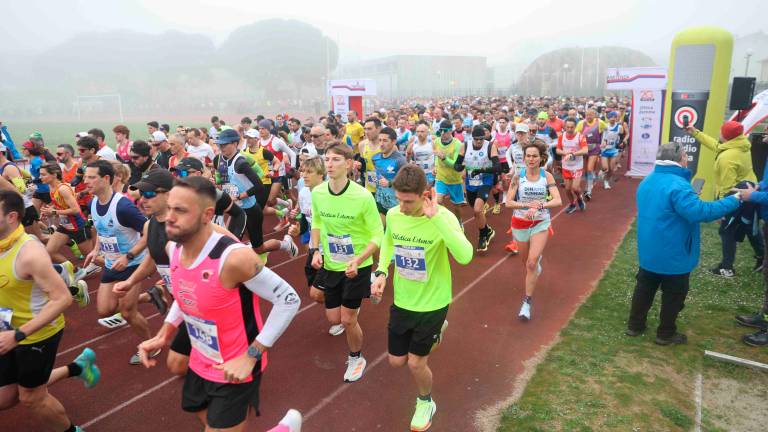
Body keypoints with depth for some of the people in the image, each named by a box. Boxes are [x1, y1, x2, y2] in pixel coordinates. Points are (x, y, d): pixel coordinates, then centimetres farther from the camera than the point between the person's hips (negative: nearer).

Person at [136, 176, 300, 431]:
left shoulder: (234, 257, -31)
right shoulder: (173, 248, -7)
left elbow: (289, 300, -25)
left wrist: (251, 356, -23)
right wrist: (164, 335, 2)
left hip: (235, 369, -8)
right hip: (200, 364, 8)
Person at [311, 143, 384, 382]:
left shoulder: (363, 196, -24)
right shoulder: (317, 193, -10)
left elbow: (378, 235, -16)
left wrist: (358, 260, -28)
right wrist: (316, 251, -2)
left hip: (357, 267, -4)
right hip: (330, 265, 4)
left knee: (347, 319, 2)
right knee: (334, 318, 13)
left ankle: (356, 359, 31)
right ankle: (352, 306, 50)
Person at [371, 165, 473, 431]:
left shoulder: (443, 217, -25)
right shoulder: (393, 214, -10)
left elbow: (465, 257, -41)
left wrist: (437, 218, -45)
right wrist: (382, 272, -3)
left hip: (432, 303, -5)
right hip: (402, 301, 5)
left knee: (416, 363, 6)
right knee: (396, 361, 15)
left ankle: (426, 403, 40)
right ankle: (434, 332, 44)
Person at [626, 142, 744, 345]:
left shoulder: (648, 181, 5)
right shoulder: (678, 185, -25)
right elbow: (700, 212, -32)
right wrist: (736, 198, -25)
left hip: (649, 251, 8)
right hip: (673, 254, -8)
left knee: (644, 288, 19)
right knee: (673, 295, 11)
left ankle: (634, 325, 29)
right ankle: (666, 334, 24)